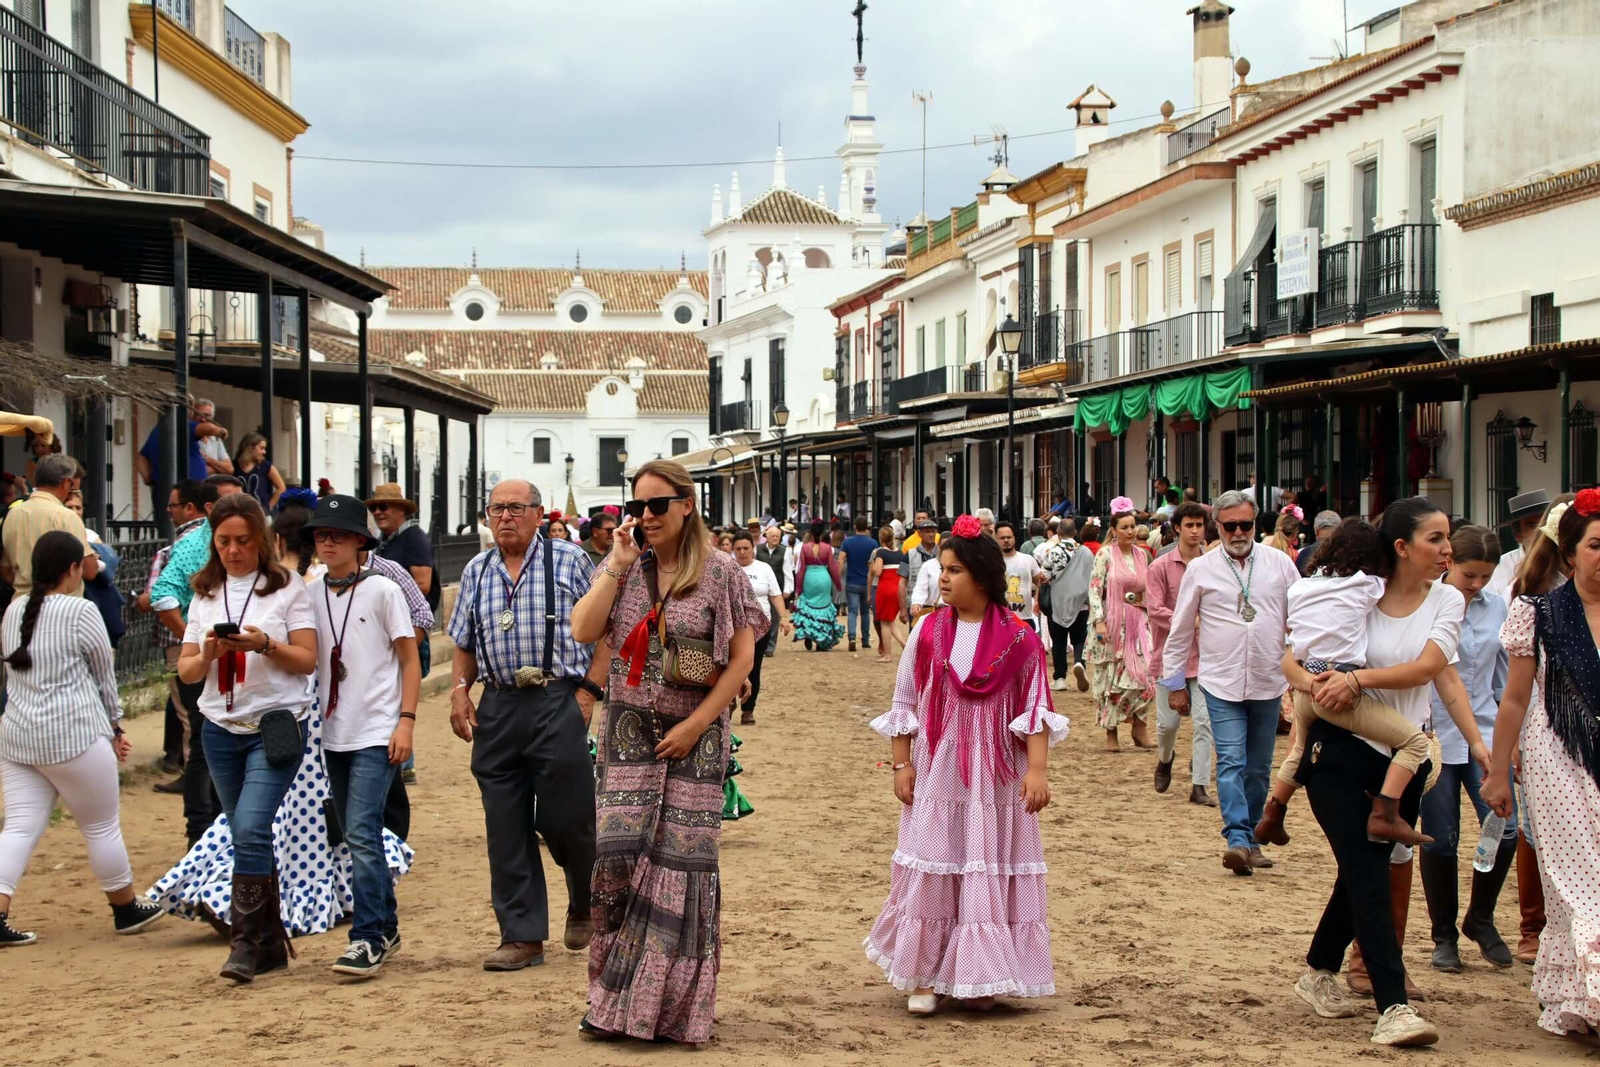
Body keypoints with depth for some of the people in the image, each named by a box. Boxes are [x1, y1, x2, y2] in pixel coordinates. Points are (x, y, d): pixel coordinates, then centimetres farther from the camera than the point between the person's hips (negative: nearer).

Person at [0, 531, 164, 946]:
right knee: (102, 827, 8)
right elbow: (104, 676, -3)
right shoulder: (81, 612, -11)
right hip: (73, 736, -6)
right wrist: (114, 727, 14)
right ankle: (127, 911, 22)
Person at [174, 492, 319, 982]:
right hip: (221, 728, 5)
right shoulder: (206, 594, 11)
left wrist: (265, 644, -19)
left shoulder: (286, 587, -1)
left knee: (251, 830, -18)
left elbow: (307, 661, -3)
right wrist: (208, 653, -13)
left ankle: (247, 942, -12)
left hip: (275, 724, -5)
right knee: (246, 837, 9)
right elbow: (186, 670, 8)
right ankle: (272, 942, 18)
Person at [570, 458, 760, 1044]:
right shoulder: (621, 570, 7)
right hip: (629, 734, 3)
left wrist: (695, 724, -12)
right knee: (619, 857, -4)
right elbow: (583, 631, -6)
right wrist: (618, 566, -10)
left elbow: (742, 657, -6)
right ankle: (618, 997, 8)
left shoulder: (721, 573, -3)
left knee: (683, 860, 0)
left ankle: (676, 1005, 11)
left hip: (694, 738, -3)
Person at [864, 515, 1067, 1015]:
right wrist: (902, 764, 2)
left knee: (991, 873, 4)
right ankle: (924, 977, 8)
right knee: (931, 873, 1)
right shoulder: (927, 631, 0)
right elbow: (903, 705, 6)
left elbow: (1034, 709, -4)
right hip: (936, 773, 1)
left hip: (995, 777, -1)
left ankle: (977, 978, 15)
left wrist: (1037, 768, -12)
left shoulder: (1018, 640, -4)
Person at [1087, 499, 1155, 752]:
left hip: (1137, 624, 4)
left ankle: (1139, 728, 3)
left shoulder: (1142, 556, 10)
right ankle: (1111, 735, 7)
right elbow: (1094, 590, -9)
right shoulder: (1105, 555, -4)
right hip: (1112, 624, -4)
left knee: (1144, 673, -8)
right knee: (1112, 678, 0)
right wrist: (1099, 621, -17)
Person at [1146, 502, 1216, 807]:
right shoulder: (1161, 567, -4)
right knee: (1168, 721, 8)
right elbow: (1155, 609, -11)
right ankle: (1165, 759, 39)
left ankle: (1199, 786, 2)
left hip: (1205, 654, 0)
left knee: (1204, 722, -4)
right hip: (1170, 653, 0)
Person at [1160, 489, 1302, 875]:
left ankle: (1251, 838, 22)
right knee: (1231, 763, -13)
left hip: (1268, 683, 2)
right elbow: (1180, 630, 7)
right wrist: (1175, 683, 8)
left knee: (1259, 768, 10)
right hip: (1222, 683, -2)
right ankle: (1238, 840, -21)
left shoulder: (1279, 564, 4)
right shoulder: (1201, 569, 1)